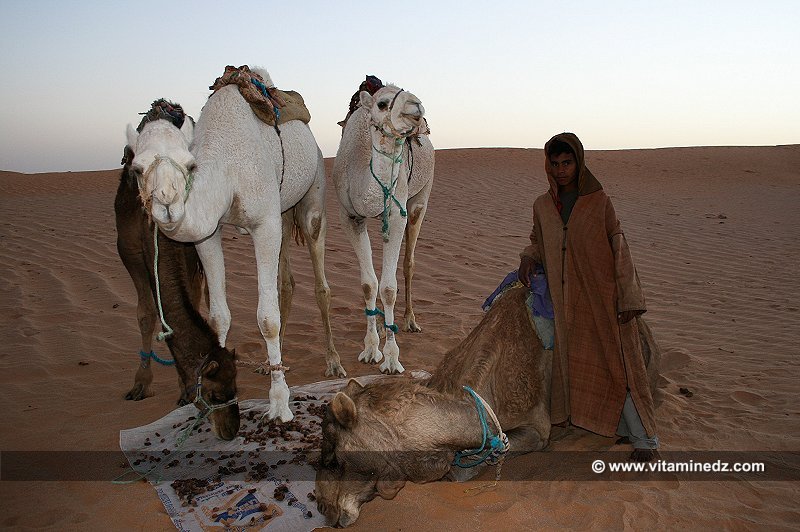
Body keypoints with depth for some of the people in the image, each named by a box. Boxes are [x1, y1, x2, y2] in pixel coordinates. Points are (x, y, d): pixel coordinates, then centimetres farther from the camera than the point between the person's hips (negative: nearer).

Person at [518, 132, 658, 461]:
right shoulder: (542, 206, 7)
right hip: (565, 301, 4)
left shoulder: (599, 202, -3)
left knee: (618, 362, -3)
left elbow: (619, 248, -4)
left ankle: (643, 437, 9)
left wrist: (629, 298, -10)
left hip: (602, 297, -4)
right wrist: (528, 258, -4)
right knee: (573, 361, 5)